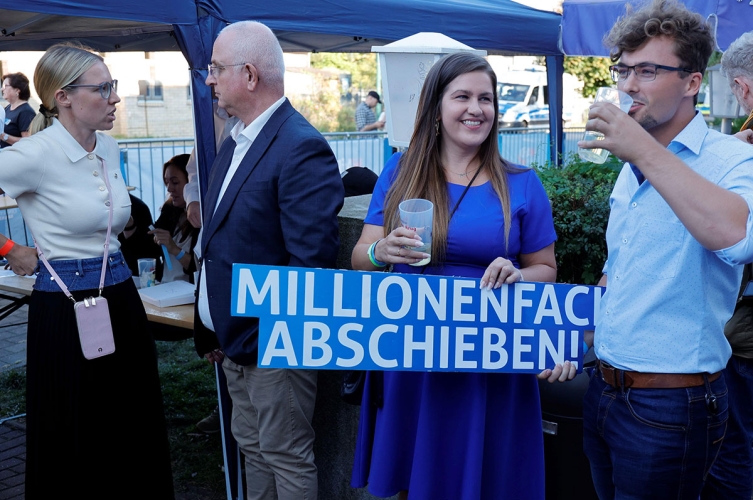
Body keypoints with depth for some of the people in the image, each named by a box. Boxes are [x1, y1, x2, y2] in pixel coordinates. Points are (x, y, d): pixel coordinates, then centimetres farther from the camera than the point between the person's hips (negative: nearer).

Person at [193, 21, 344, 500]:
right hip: (234, 337, 9)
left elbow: (311, 259, -24)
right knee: (252, 447, 23)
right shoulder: (235, 141, 10)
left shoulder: (302, 148, -21)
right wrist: (212, 329, 15)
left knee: (287, 457, 7)